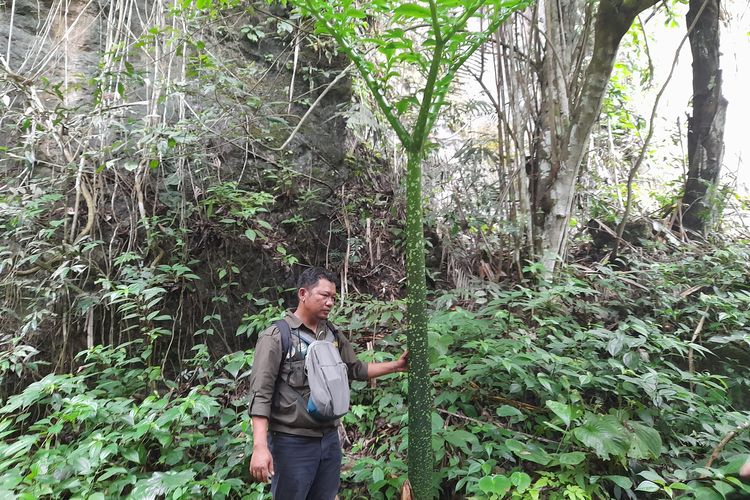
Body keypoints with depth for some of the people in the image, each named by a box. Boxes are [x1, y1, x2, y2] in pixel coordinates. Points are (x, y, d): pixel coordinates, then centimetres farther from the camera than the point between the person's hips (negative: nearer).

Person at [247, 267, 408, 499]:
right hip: (292, 443, -6)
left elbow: (355, 369, 17)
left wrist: (396, 365, 11)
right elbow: (261, 393, -16)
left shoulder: (334, 336, 6)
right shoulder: (276, 336, -12)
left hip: (330, 439, 6)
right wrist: (260, 447, -22)